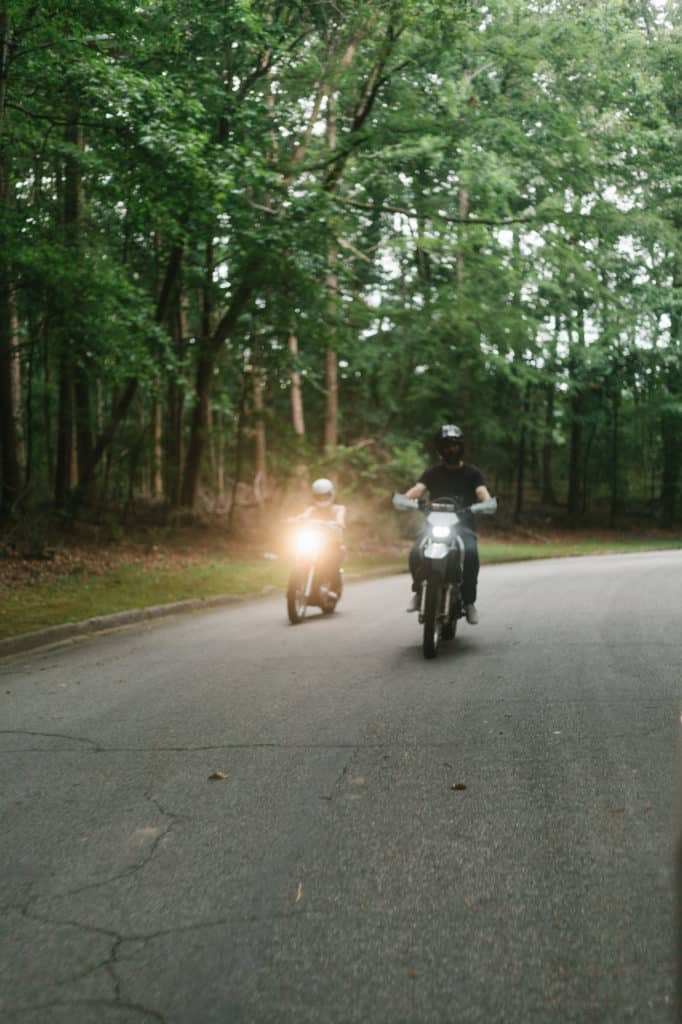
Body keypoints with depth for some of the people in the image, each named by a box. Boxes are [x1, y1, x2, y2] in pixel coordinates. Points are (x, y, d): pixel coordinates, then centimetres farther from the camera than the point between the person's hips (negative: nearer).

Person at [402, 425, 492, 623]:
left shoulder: (472, 473, 11)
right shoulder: (432, 473, 14)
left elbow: (482, 492, -6)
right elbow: (418, 489, -3)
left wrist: (487, 502, -30)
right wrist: (404, 498, -26)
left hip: (463, 526, -1)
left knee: (470, 553, -34)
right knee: (416, 552, -29)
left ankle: (469, 600, -20)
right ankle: (418, 590, -3)